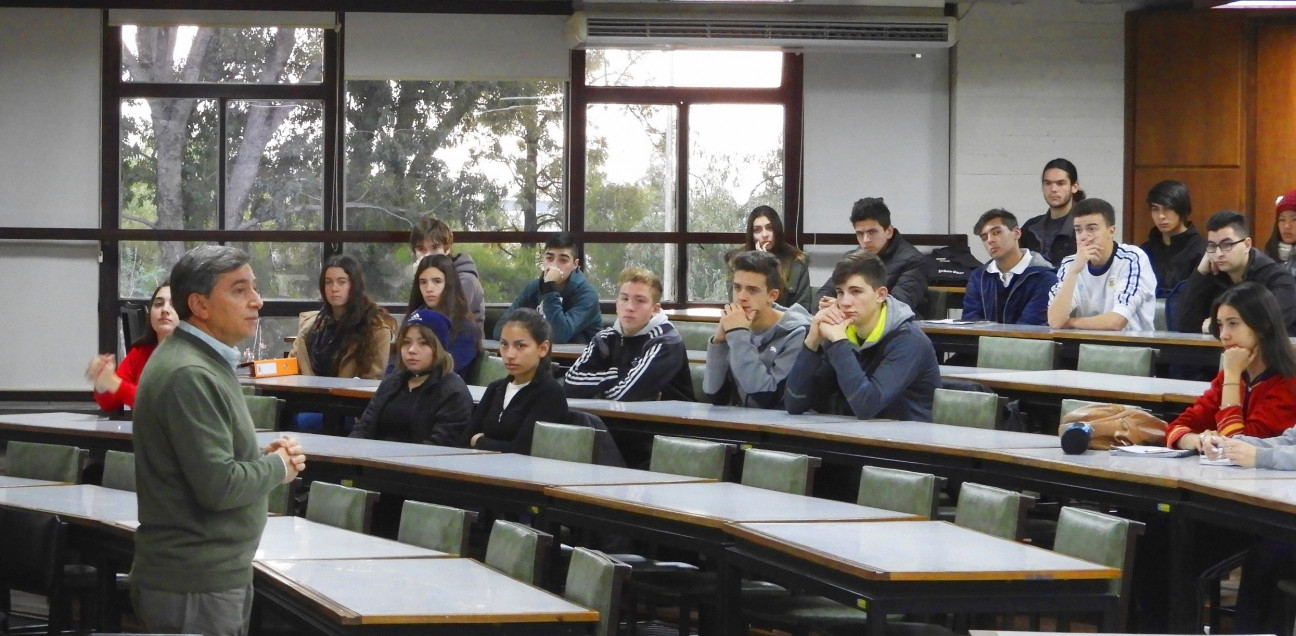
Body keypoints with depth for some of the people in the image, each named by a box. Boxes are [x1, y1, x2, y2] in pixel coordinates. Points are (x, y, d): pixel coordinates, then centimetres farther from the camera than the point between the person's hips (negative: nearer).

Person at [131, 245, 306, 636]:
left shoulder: (206, 363, 15)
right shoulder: (189, 376, -20)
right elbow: (218, 485, -25)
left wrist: (265, 457, 7)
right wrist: (279, 466, -7)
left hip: (219, 577, 11)